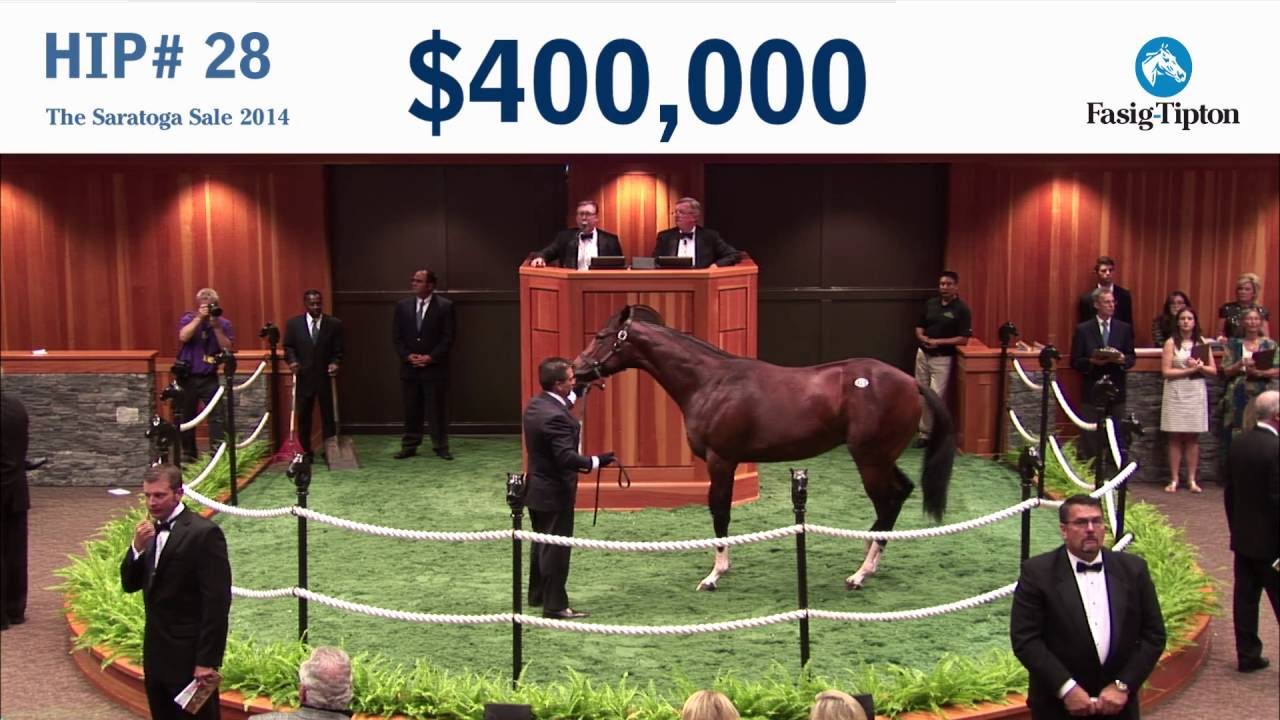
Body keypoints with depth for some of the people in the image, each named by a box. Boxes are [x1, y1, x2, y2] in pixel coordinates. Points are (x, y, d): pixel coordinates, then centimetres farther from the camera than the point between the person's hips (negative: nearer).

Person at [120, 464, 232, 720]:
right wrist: (137, 547, -8)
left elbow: (217, 603, -18)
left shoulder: (204, 533, -16)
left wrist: (208, 661, -19)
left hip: (190, 657, -8)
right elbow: (130, 584, 10)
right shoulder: (150, 531, 9)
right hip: (157, 654, 8)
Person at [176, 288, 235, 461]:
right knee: (186, 416, 8)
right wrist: (199, 318, -19)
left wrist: (216, 327, -16)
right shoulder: (188, 318, 1)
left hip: (209, 378, 0)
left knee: (217, 414, -11)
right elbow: (183, 337, -18)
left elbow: (228, 349, -9)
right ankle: (188, 454, 21)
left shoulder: (223, 323, 2)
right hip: (186, 376, 0)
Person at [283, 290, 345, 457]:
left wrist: (335, 363, -16)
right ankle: (305, 452, 14)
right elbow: (288, 347, 6)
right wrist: (292, 361, -13)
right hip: (304, 377, 1)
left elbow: (338, 350, 2)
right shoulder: (293, 324, 4)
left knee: (328, 416, 3)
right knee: (303, 416, 6)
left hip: (326, 377, -1)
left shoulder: (334, 324, 1)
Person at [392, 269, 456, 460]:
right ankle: (409, 446, 15)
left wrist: (430, 357, -12)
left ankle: (441, 447, 10)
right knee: (411, 409, 7)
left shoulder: (445, 306, -3)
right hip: (409, 367, 3)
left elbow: (448, 337, -6)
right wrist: (408, 356, -6)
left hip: (435, 367, -3)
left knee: (437, 408, 1)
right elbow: (396, 336, 7)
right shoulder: (403, 306, 8)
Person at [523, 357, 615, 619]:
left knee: (542, 544, 23)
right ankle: (555, 605, 9)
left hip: (537, 489, 10)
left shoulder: (535, 404, 2)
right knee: (556, 549, 1)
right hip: (555, 492, -10)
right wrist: (596, 462, -27)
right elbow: (567, 457, -33)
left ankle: (538, 594, 36)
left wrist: (578, 393, 24)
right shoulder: (555, 417, -28)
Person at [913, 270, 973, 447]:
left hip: (942, 358, -6)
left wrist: (938, 342, -20)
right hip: (923, 354, 6)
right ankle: (924, 432, 18)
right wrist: (922, 337, -9)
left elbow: (964, 339, -15)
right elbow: (919, 326, 14)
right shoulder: (931, 303, 6)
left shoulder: (961, 309, -11)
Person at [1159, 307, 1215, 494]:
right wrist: (1190, 370, -12)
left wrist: (1199, 367, -12)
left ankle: (1192, 480, 6)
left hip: (1196, 393, 2)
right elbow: (1166, 371, -7)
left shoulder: (1202, 343, 10)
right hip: (1176, 393, -2)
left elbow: (1213, 371, 6)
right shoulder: (1171, 343, 1)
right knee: (1175, 437, -2)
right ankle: (1174, 480, 2)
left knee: (1193, 438, 2)